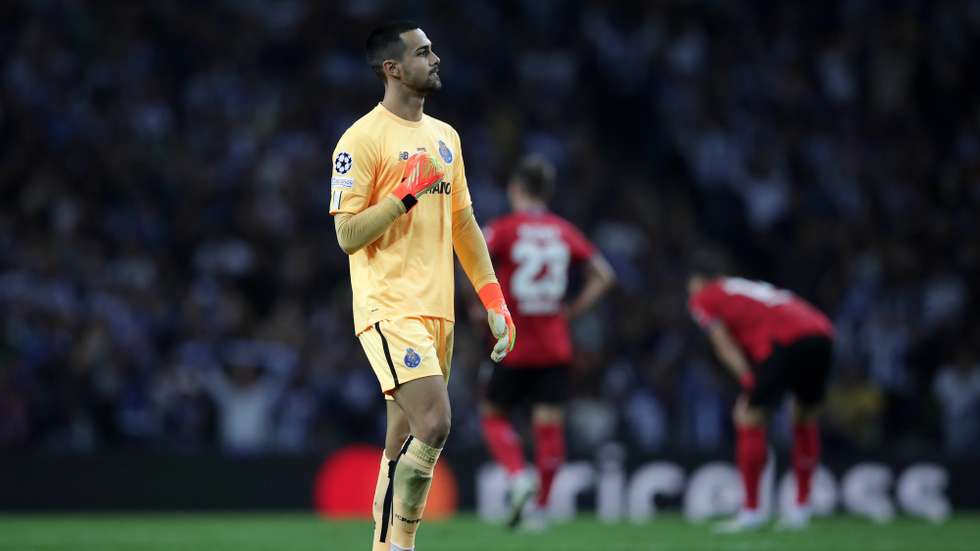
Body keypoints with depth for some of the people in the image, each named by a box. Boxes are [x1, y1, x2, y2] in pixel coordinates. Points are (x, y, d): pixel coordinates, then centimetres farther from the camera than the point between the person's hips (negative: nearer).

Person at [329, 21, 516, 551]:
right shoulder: (363, 139, -8)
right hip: (389, 308, -7)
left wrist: (494, 300, 16)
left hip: (437, 309, 7)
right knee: (433, 424, -21)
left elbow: (463, 223, 22)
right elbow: (348, 235, -12)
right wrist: (409, 191, -19)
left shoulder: (444, 136, 16)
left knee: (405, 445, 6)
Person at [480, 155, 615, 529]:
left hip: (513, 345, -3)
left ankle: (519, 479, -10)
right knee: (549, 424, 6)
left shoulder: (503, 229, -6)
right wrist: (572, 311, 8)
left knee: (493, 415, 12)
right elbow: (603, 276, 5)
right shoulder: (564, 232, 6)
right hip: (555, 347, 3)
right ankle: (540, 507, 8)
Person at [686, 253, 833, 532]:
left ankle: (751, 511, 1)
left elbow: (724, 346, 4)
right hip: (821, 333, 7)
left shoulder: (703, 299, 17)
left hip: (785, 342, -7)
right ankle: (802, 508, 25)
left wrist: (748, 381, -3)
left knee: (749, 419, 3)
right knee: (804, 417, 23)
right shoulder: (746, 287, 36)